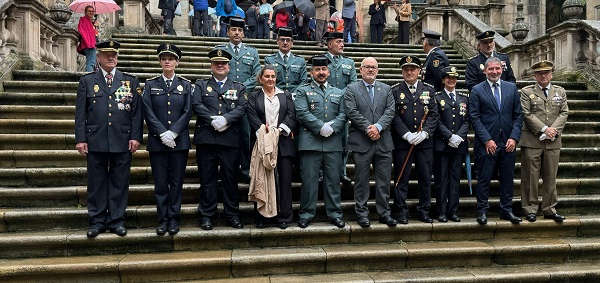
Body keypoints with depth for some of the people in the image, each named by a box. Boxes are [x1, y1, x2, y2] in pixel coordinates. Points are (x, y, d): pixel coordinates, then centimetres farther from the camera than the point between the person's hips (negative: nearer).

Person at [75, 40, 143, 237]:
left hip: (123, 142, 0)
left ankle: (116, 220, 17)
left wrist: (135, 137, -4)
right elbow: (80, 113, 5)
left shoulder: (130, 81, 9)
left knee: (119, 182, 6)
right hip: (95, 141, 0)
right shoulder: (87, 81, 9)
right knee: (96, 182, 7)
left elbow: (137, 112, 4)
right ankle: (97, 221, 17)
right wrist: (80, 139, -2)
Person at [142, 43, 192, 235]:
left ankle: (174, 219, 13)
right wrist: (163, 133, -12)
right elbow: (148, 112, -1)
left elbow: (188, 112, 0)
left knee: (176, 182, 4)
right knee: (161, 183, 3)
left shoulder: (185, 84, 8)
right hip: (157, 141, 0)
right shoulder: (151, 84, 7)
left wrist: (173, 133, -11)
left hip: (180, 140, 0)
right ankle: (163, 220, 13)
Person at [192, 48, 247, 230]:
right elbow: (196, 106, -2)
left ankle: (233, 215, 15)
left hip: (230, 139, 1)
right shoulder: (201, 85, 14)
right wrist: (213, 120, -14)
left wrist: (225, 119, -15)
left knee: (231, 178, 5)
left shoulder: (238, 87, 16)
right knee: (207, 178, 4)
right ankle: (206, 215, 13)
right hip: (206, 138, 0)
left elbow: (242, 108, 0)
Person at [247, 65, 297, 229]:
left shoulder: (286, 95, 16)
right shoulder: (253, 97, 12)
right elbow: (252, 117, -2)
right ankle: (261, 217, 11)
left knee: (285, 179, 0)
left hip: (283, 143, 1)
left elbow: (291, 115, 3)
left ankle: (284, 216, 8)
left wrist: (280, 129, -13)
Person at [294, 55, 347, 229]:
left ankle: (334, 213, 15)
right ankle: (306, 214, 9)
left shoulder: (338, 92, 20)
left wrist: (332, 127, -10)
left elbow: (343, 114, 9)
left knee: (333, 179, 6)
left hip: (333, 142, 3)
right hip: (310, 141, -3)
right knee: (309, 179, -1)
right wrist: (321, 127, -14)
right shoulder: (303, 91, 9)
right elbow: (302, 113, -5)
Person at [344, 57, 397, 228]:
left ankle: (384, 213, 18)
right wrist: (368, 128, -14)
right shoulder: (351, 89, 4)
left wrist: (378, 127, -13)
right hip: (361, 142, -3)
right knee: (361, 180, 4)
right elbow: (352, 112, -8)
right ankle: (362, 214, 14)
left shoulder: (386, 89, 14)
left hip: (383, 142, 3)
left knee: (384, 180, 7)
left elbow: (390, 111, 2)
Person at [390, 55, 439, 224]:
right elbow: (394, 116, -5)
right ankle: (401, 211, 11)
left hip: (425, 142, 3)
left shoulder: (428, 90, 11)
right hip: (402, 142, -2)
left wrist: (424, 133, -11)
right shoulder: (395, 91, 3)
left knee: (425, 178, 7)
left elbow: (434, 115, 4)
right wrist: (407, 135, -15)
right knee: (402, 178, 2)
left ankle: (424, 211, 19)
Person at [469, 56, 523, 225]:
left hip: (508, 143, 3)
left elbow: (518, 115, 8)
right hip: (487, 143, -3)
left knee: (507, 178, 10)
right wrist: (487, 140, -12)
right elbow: (474, 117, -6)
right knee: (484, 178, 3)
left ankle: (506, 210, 22)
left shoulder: (512, 88, 9)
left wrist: (514, 137, -4)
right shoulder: (477, 90, -1)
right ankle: (482, 211, 14)